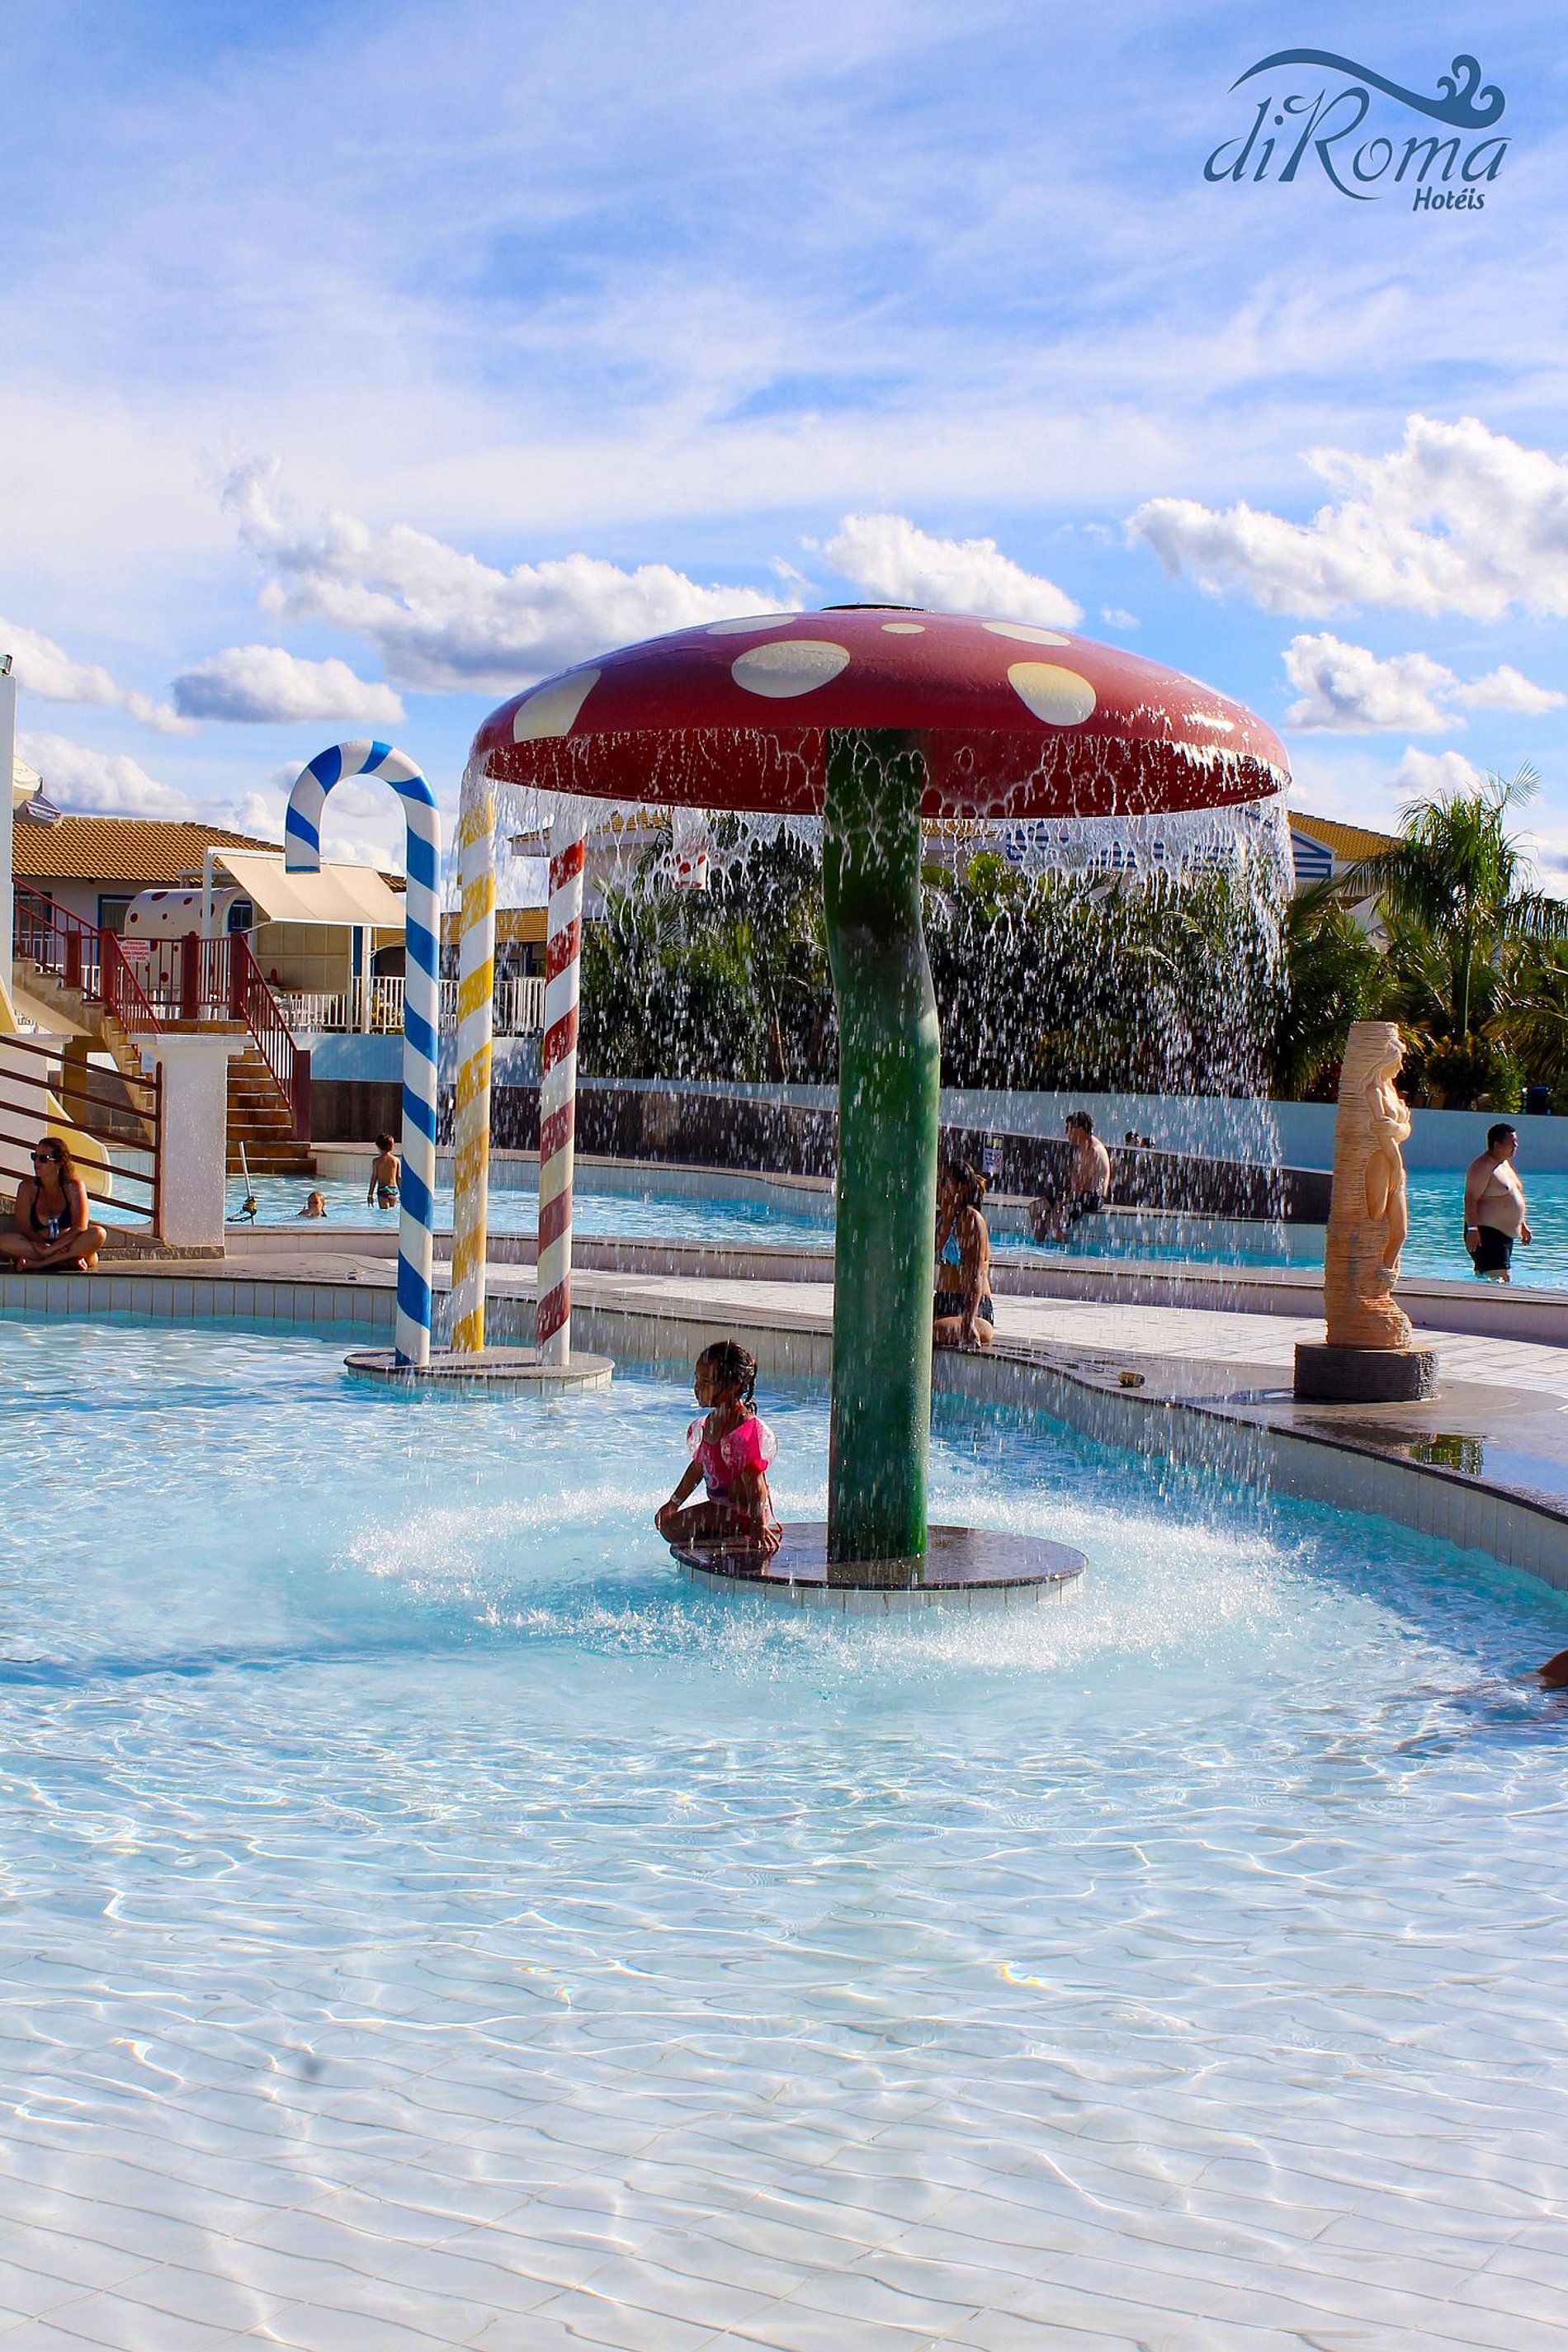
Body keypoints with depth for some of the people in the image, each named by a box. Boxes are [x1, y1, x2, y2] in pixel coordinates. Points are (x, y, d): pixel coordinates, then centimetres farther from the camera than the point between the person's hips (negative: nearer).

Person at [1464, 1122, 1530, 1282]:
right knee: (1500, 1278, -20)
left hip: (1506, 1233, 11)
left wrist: (1522, 1225, 27)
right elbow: (1471, 1198, -20)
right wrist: (1472, 1228, -27)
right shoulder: (1483, 1167, -14)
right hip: (1487, 1233, -11)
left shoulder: (1507, 1163, 18)